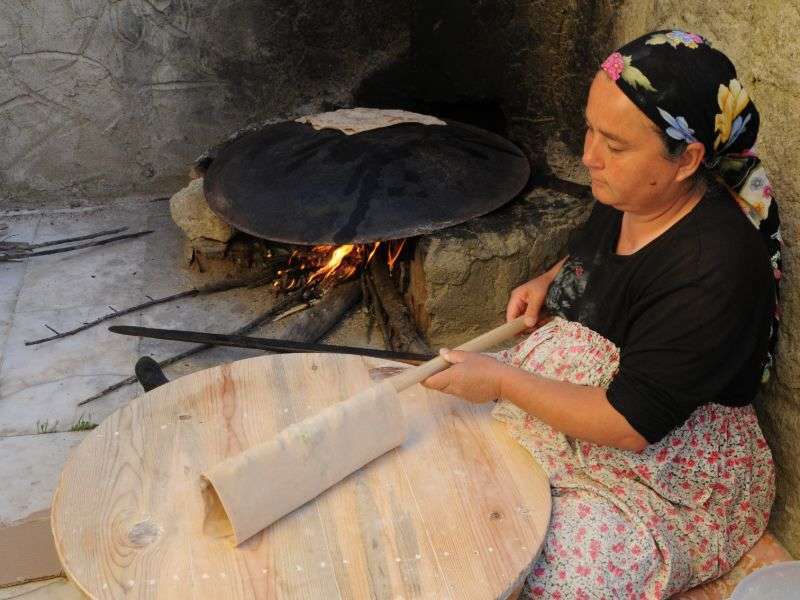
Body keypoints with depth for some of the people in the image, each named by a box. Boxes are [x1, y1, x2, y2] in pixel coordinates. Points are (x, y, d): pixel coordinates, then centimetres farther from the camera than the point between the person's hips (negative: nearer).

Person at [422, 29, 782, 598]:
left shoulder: (715, 270, -30)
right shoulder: (624, 196, -5)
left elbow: (632, 422, -28)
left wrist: (502, 380, -23)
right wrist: (550, 282, -1)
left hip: (662, 473, -8)